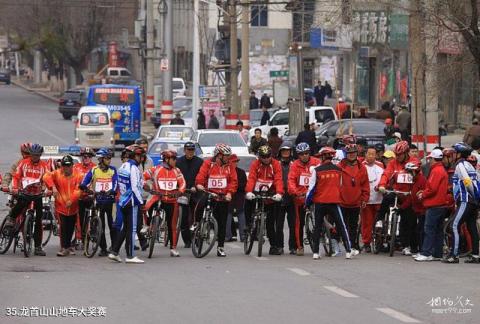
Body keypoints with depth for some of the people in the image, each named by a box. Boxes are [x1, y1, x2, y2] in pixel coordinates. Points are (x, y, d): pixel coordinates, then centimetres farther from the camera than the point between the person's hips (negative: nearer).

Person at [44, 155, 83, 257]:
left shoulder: (77, 175, -1)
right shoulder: (57, 174, -2)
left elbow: (78, 190, -9)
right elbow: (47, 176, -17)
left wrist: (71, 200, -20)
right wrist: (52, 187, -30)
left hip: (73, 206, 2)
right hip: (61, 205, -2)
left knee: (71, 227, 13)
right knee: (63, 227, -8)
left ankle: (68, 245, 30)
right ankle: (64, 248, -4)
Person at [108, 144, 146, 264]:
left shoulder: (122, 167, 12)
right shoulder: (133, 168, -15)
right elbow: (135, 187, -19)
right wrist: (140, 201, -13)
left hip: (122, 201, 9)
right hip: (132, 202, -9)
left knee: (125, 228, 16)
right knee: (132, 229, -3)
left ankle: (114, 252, 13)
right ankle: (130, 256, -1)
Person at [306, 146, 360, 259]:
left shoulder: (316, 170, -5)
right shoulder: (338, 170, 2)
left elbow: (312, 187, -4)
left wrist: (307, 201, 7)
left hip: (320, 202, -1)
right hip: (334, 201, 1)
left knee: (317, 227, 8)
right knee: (341, 226, 5)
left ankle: (316, 252, 5)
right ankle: (349, 251, 2)